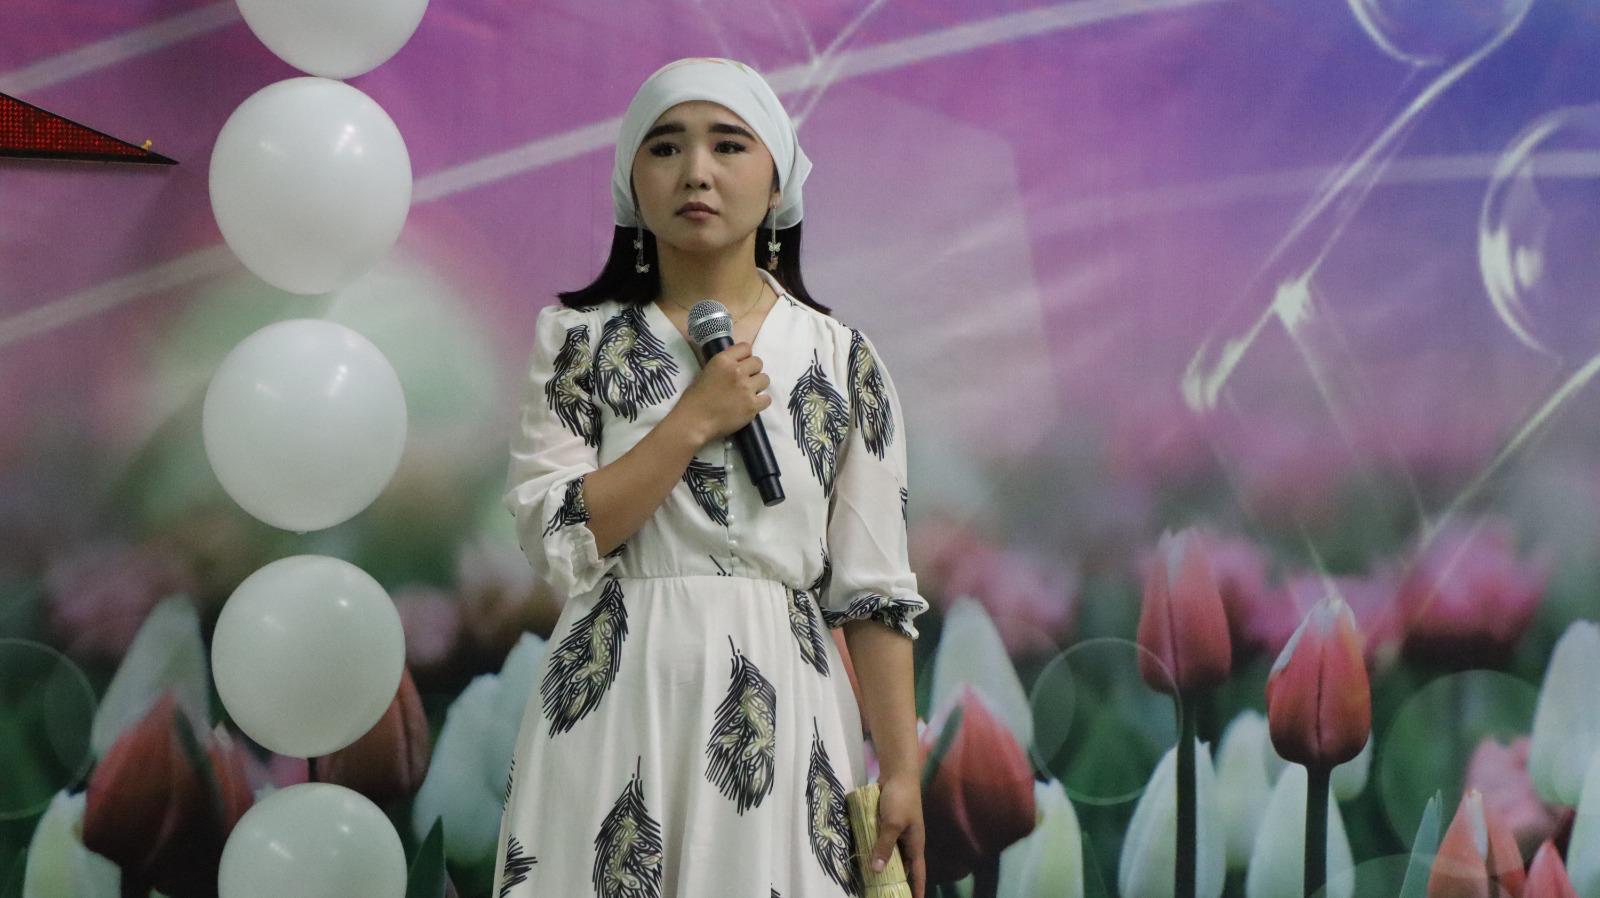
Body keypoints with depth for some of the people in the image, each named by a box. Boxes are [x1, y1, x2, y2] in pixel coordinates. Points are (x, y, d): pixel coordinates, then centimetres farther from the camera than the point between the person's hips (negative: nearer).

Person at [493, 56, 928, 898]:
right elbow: (557, 542, -7)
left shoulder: (842, 359, 3)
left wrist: (902, 768, -3)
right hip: (616, 704, 0)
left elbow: (873, 589, 2)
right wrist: (694, 420, -12)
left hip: (778, 709, 1)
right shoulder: (577, 339, 3)